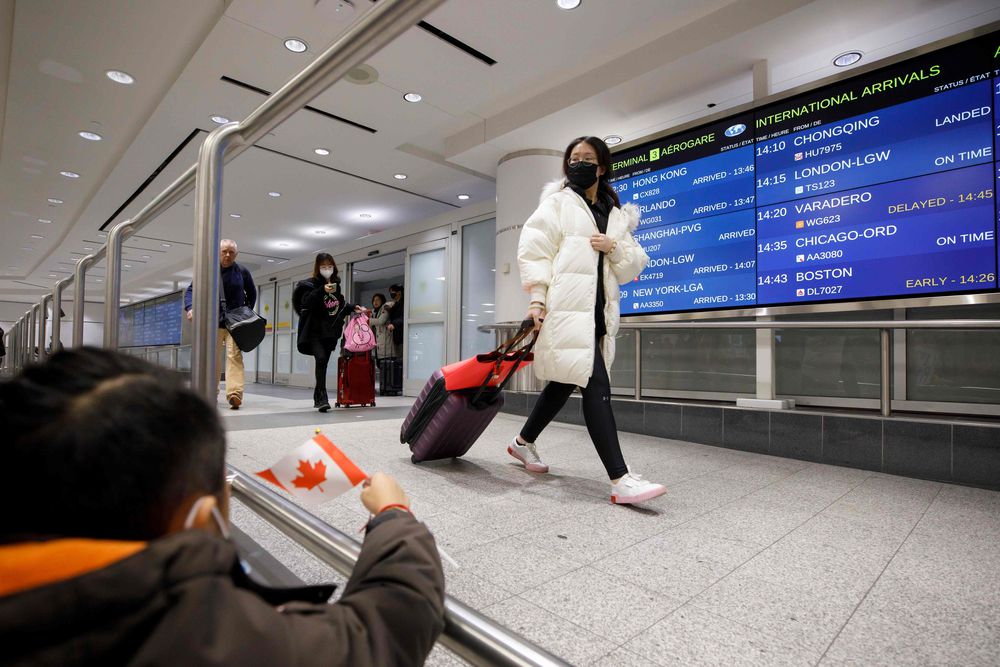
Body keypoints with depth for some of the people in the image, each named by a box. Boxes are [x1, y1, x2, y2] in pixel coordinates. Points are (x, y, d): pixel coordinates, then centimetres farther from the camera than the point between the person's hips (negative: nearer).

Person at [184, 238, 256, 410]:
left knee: (234, 356, -15)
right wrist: (190, 307, -18)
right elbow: (191, 290, 1)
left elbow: (252, 294, 18)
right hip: (214, 322, 1)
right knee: (213, 359, 7)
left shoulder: (242, 272, 4)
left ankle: (235, 394, -24)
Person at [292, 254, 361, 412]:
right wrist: (322, 290, -27)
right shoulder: (310, 284, -3)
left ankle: (318, 397, 23)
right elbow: (306, 302, -19)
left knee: (324, 363, 9)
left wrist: (353, 308, 16)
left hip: (331, 331, 5)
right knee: (321, 359, -21)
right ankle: (322, 398, -22)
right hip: (315, 330, -5)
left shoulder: (336, 284, 12)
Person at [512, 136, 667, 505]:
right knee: (596, 386, -15)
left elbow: (635, 265, 17)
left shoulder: (617, 215, 21)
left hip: (598, 310, 7)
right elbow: (533, 249, -3)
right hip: (567, 307, -6)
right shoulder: (556, 202, 7)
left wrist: (615, 247, -4)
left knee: (564, 383, 15)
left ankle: (523, 442, 35)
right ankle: (620, 480, -14)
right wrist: (537, 297, -15)